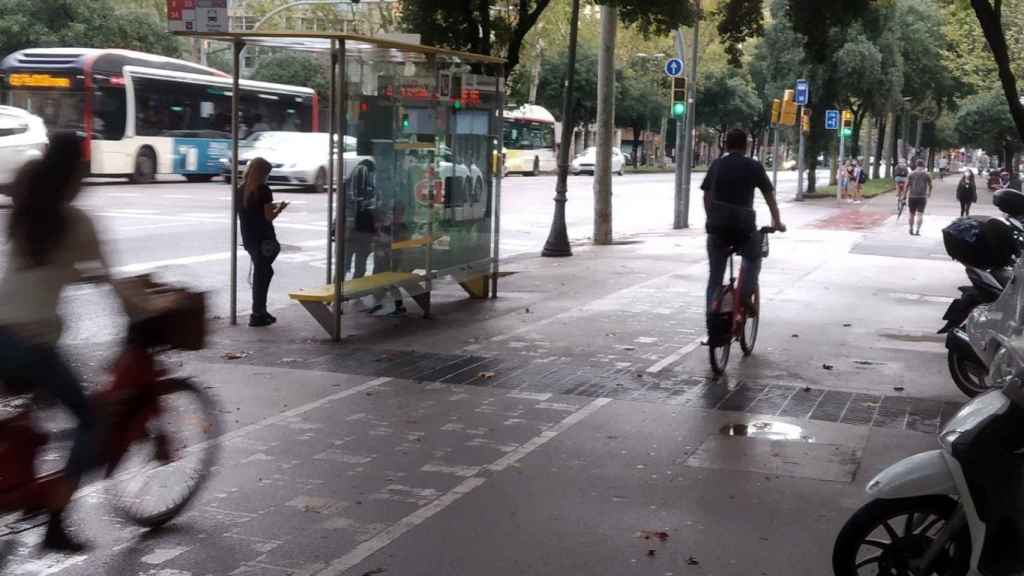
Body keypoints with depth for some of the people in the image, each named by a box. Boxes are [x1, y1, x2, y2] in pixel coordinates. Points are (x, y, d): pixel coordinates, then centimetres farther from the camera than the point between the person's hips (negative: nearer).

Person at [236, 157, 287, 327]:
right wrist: (279, 209, 3)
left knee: (264, 272, 19)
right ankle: (257, 315, 6)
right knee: (261, 274, 2)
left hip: (248, 238, 7)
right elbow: (269, 217, -14)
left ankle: (259, 311, 20)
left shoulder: (241, 190, 7)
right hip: (263, 239, -7)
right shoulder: (263, 190, -13)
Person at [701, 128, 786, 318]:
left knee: (714, 276, 12)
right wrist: (777, 222, 15)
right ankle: (745, 295, 5)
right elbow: (769, 195, 7)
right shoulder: (754, 166, 5)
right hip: (743, 225, -2)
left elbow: (706, 196, 14)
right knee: (753, 259, 25)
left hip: (717, 225, 2)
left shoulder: (716, 165, 12)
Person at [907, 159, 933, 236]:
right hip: (922, 196, -1)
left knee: (912, 214, 14)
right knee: (920, 214, -4)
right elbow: (930, 185, 10)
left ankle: (911, 230, 25)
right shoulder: (927, 174, 2)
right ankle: (917, 231, -16)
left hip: (912, 196, 1)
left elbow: (907, 185, -3)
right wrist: (929, 193, 29)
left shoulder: (911, 173, 1)